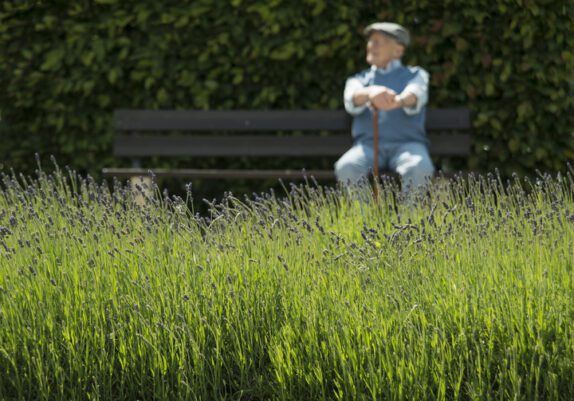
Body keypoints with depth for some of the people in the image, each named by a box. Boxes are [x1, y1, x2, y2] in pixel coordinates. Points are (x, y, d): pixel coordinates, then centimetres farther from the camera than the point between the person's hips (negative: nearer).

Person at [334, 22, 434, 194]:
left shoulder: (415, 75, 18)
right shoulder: (358, 80, 24)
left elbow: (416, 97, -8)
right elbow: (352, 101, -3)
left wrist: (398, 101, -36)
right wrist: (371, 93, -31)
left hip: (407, 143, -1)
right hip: (368, 145, 2)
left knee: (419, 170, -37)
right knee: (346, 168, -33)